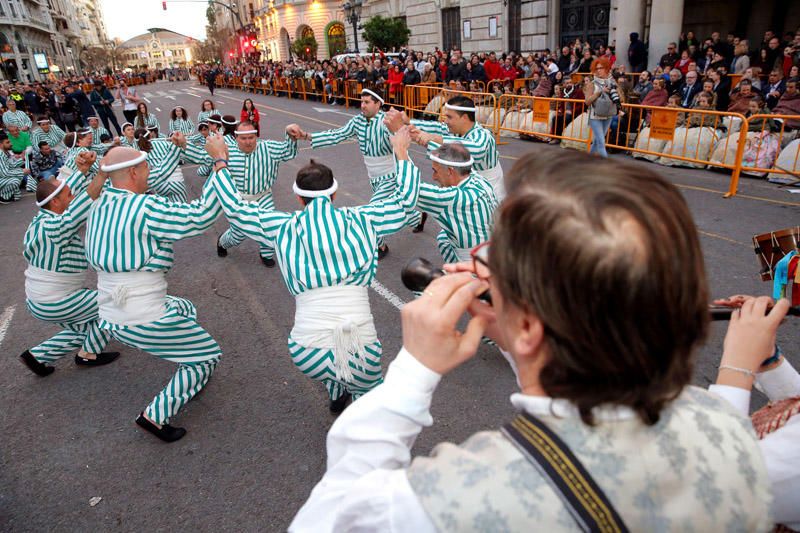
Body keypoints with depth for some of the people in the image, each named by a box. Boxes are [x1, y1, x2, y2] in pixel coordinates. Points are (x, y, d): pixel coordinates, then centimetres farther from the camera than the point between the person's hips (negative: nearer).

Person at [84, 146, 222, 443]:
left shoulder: (99, 207, 3)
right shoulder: (147, 208, -21)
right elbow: (203, 216, -24)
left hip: (110, 315, 9)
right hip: (143, 320, -8)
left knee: (186, 309, 32)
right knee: (207, 356, 9)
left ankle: (188, 382, 40)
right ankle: (156, 416, 4)